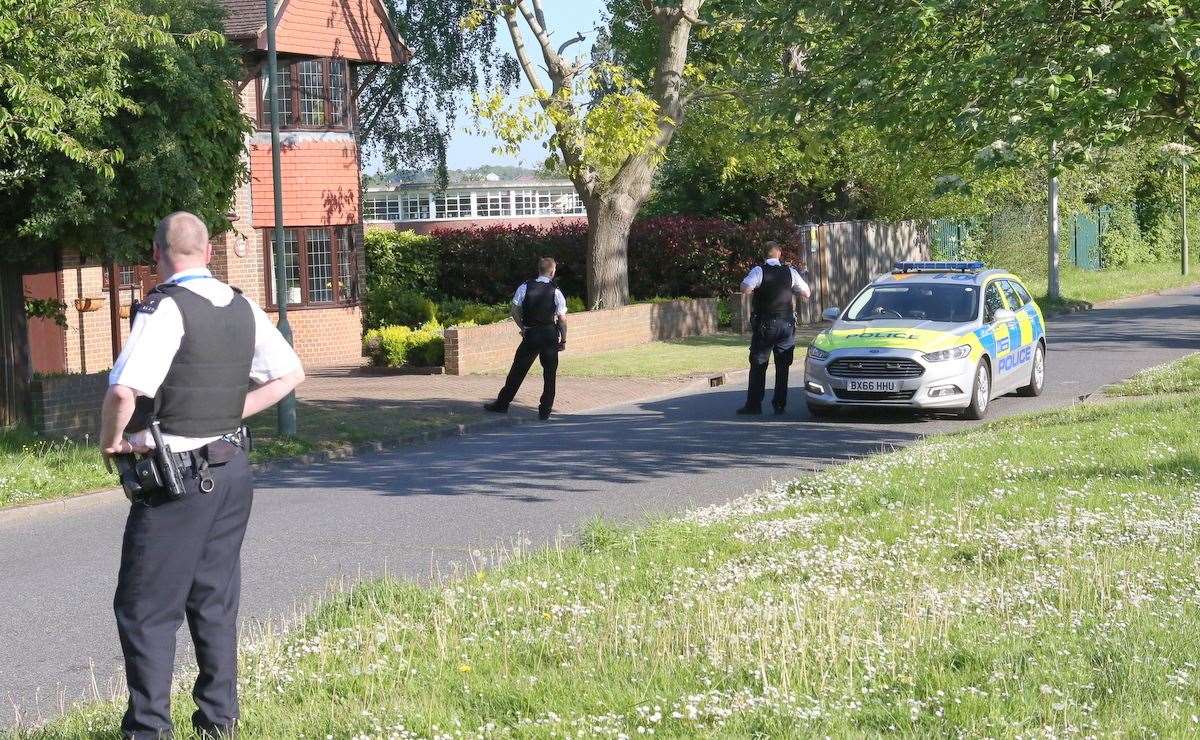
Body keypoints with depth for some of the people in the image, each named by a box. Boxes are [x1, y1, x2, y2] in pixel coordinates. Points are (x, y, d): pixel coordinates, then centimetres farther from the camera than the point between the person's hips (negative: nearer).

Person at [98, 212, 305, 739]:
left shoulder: (164, 309, -16)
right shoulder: (242, 308, 6)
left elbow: (124, 393, -27)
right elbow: (290, 374, 17)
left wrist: (110, 440, -10)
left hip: (174, 479, -7)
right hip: (231, 471, 7)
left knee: (145, 610, 1)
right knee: (215, 602, 15)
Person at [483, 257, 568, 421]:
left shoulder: (525, 287, -2)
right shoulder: (556, 292, -6)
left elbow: (515, 311, -2)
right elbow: (562, 319, -6)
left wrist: (523, 327, 12)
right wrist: (563, 340, 3)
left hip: (530, 334, 1)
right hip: (550, 335, -1)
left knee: (518, 370, 10)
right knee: (549, 373, 7)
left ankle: (502, 404, 16)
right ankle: (545, 411, 8)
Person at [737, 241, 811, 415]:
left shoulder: (759, 270, -9)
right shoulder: (790, 271, 2)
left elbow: (745, 288, -24)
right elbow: (806, 293, 8)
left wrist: (754, 289, -2)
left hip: (764, 324, -3)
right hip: (787, 324, 3)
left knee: (758, 365, 2)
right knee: (783, 366, 9)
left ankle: (754, 404, -1)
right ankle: (780, 404, 7)